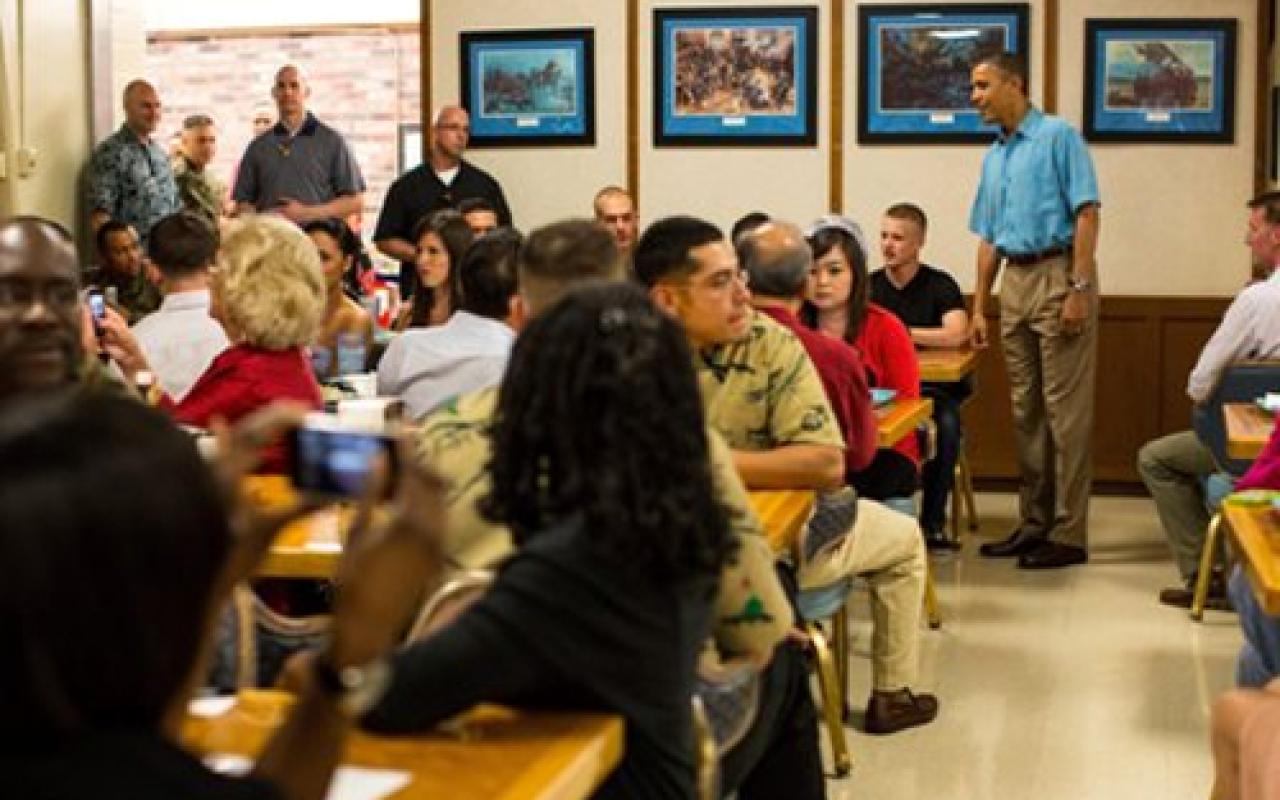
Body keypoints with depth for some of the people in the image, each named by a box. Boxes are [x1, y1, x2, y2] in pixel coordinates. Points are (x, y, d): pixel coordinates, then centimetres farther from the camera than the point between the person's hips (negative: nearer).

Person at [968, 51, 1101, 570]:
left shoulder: (1058, 137, -5)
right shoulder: (993, 157, 18)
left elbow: (1086, 213, -12)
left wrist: (1080, 289, -19)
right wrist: (979, 308, 16)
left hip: (1058, 274, -8)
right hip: (1014, 281, 8)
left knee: (1065, 410, -6)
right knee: (1026, 411, 10)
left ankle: (1068, 533, -3)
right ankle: (1033, 523, 17)